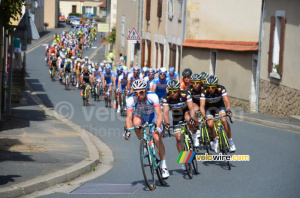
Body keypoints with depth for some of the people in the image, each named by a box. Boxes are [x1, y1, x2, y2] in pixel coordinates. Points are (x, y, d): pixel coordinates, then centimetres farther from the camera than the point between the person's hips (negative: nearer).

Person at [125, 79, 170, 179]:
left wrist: (158, 127, -52)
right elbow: (129, 117, -29)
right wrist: (128, 131, -44)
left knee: (157, 139, -16)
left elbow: (159, 115, -36)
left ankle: (163, 166, -5)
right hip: (140, 116, 1)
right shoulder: (131, 100, -30)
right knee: (136, 122, -34)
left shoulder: (153, 97, -34)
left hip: (152, 116, -1)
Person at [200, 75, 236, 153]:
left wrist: (228, 110, -54)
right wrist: (204, 116, -52)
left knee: (224, 120, -26)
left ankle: (230, 141, -12)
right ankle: (215, 140, 8)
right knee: (210, 124, -21)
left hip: (220, 106, 0)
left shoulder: (221, 89, -28)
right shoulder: (204, 92, -29)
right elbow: (202, 106, -34)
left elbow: (227, 101, -34)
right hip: (209, 107, 0)